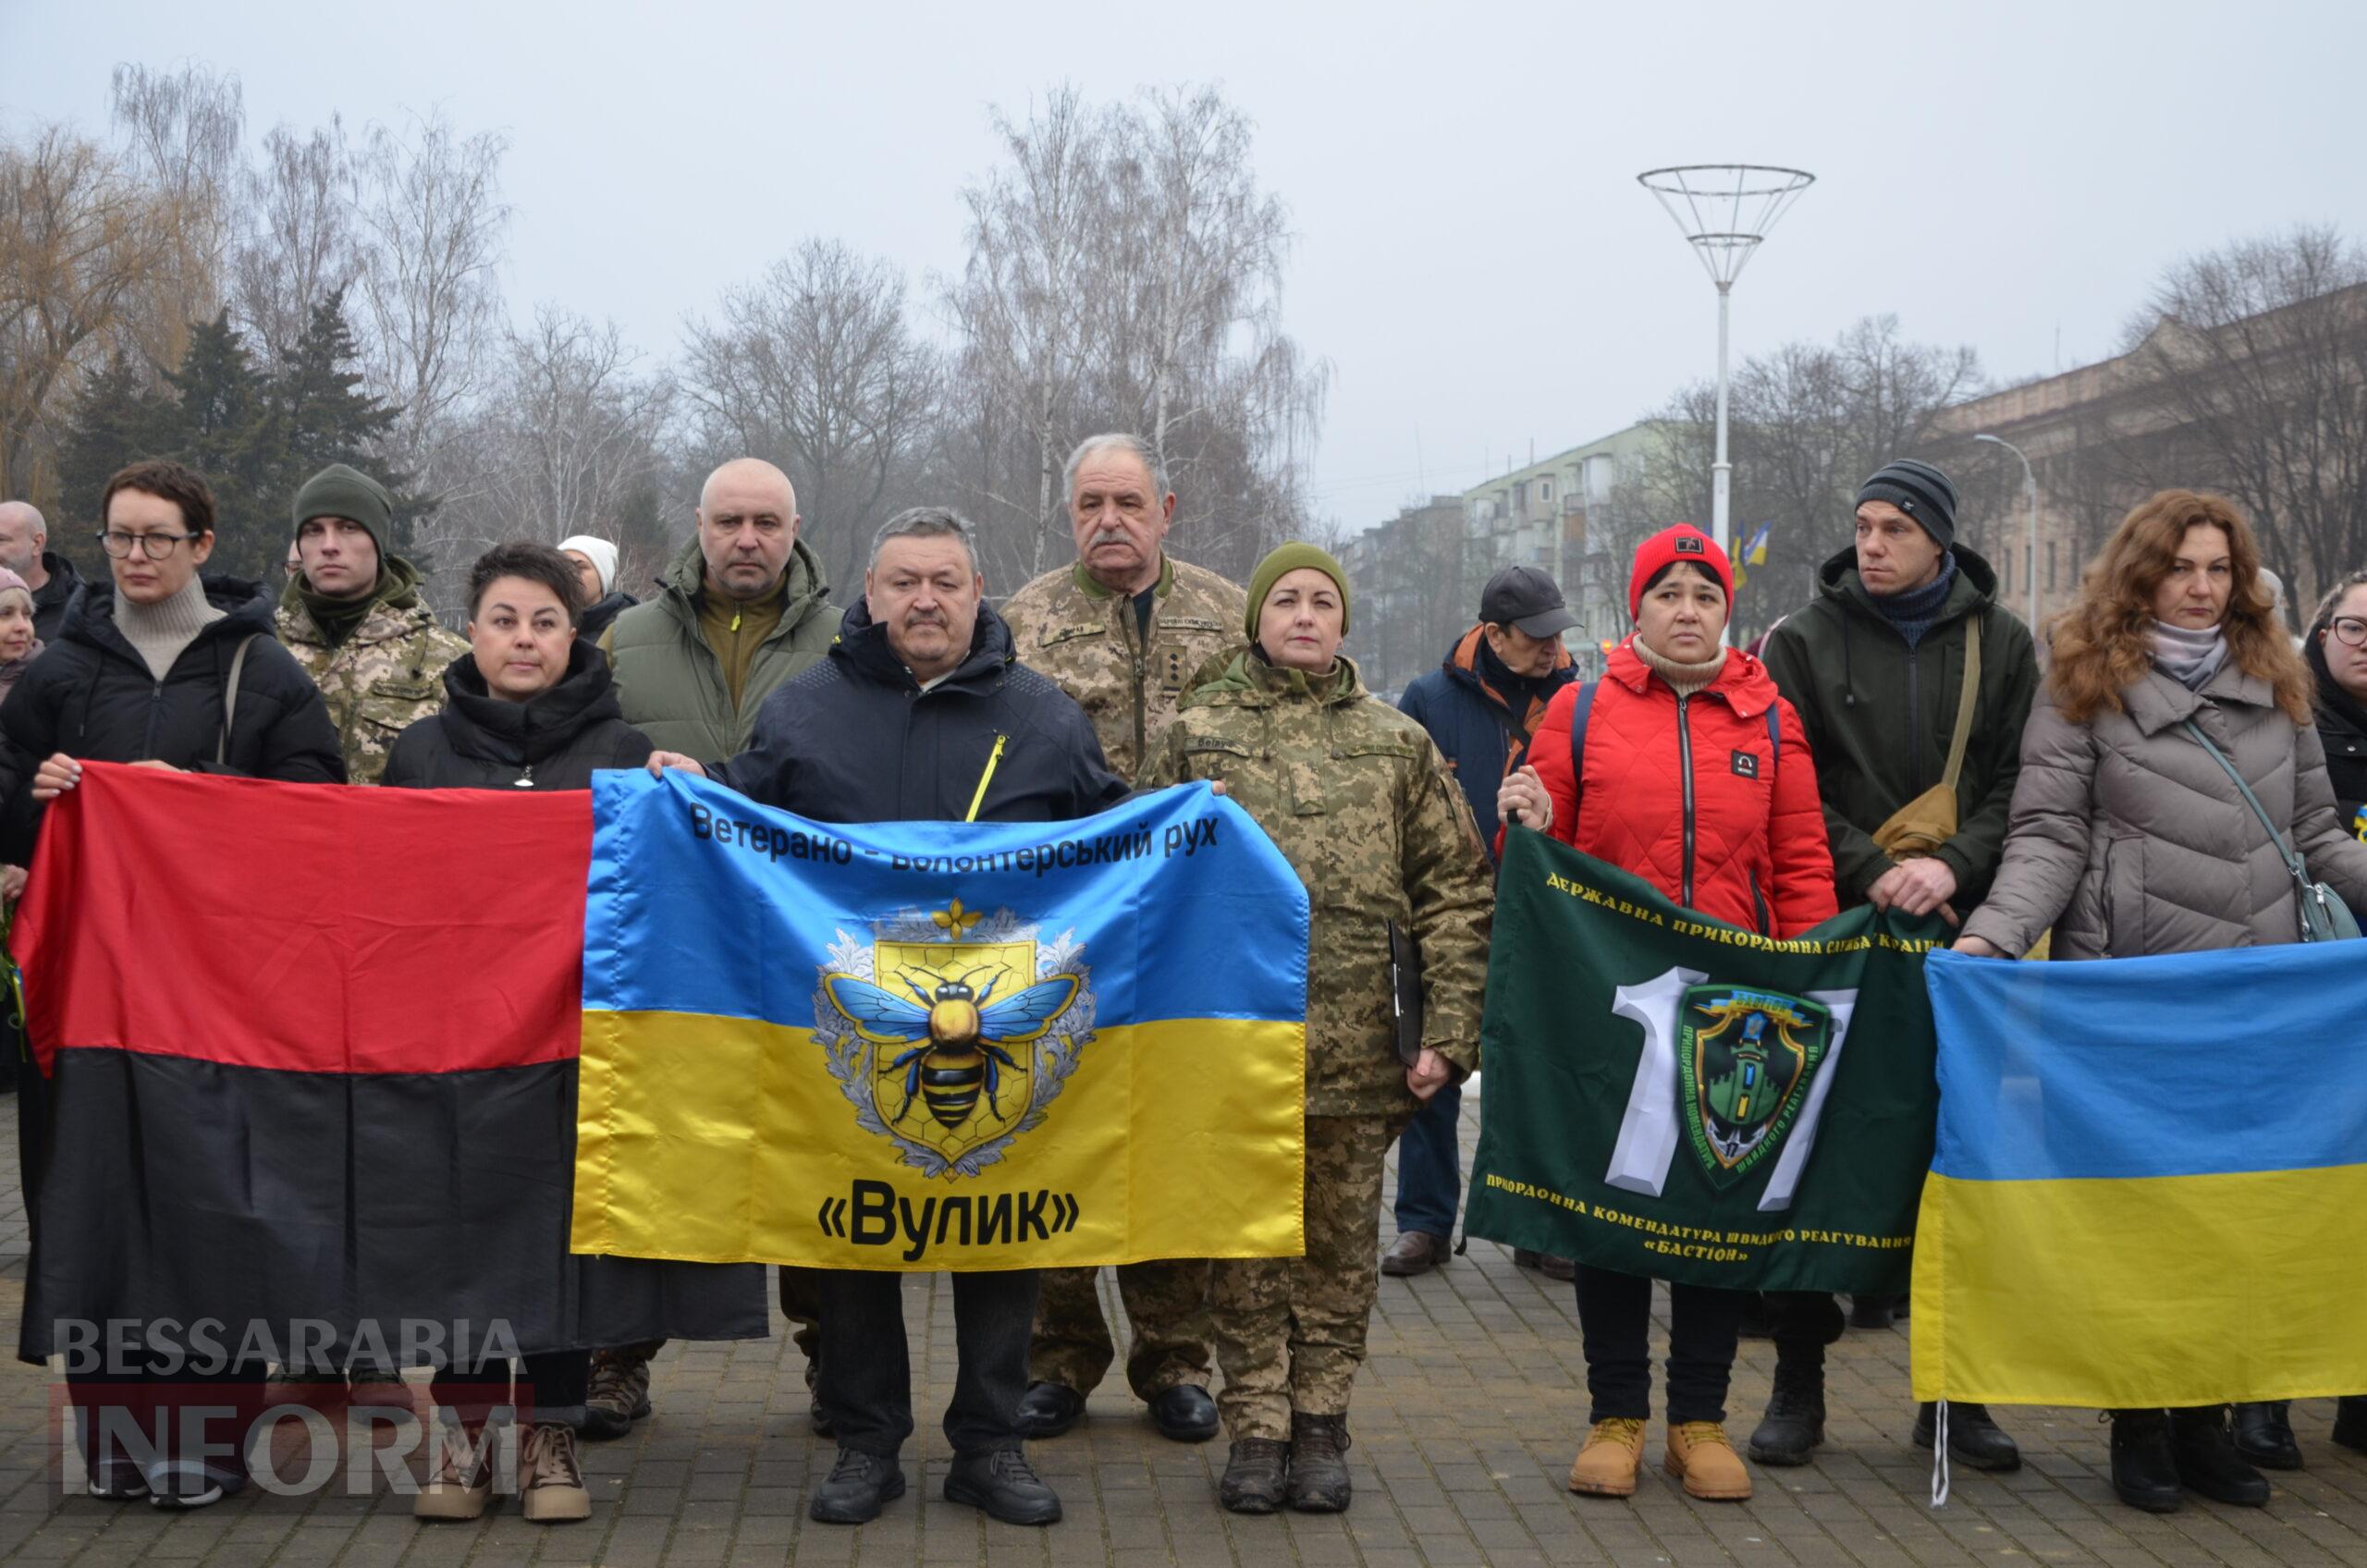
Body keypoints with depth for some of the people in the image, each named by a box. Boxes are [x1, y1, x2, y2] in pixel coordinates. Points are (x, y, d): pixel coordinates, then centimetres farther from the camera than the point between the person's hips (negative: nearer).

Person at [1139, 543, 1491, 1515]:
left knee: (1342, 1244, 7)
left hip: (1358, 1046, 1)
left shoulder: (1397, 744, 8)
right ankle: (1256, 1428, 15)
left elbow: (1455, 889, 6)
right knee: (1246, 1244, 5)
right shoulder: (1196, 737, 5)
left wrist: (1449, 1029, -2)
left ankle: (1320, 1424, 19)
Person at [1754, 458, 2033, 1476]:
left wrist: (1955, 866, -13)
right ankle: (1798, 1383, 11)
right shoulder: (1806, 641, 4)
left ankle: (1954, 1390, 15)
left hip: (1960, 932, 1)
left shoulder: (2002, 646, 8)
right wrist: (1873, 871, -14)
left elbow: (2018, 784, 3)